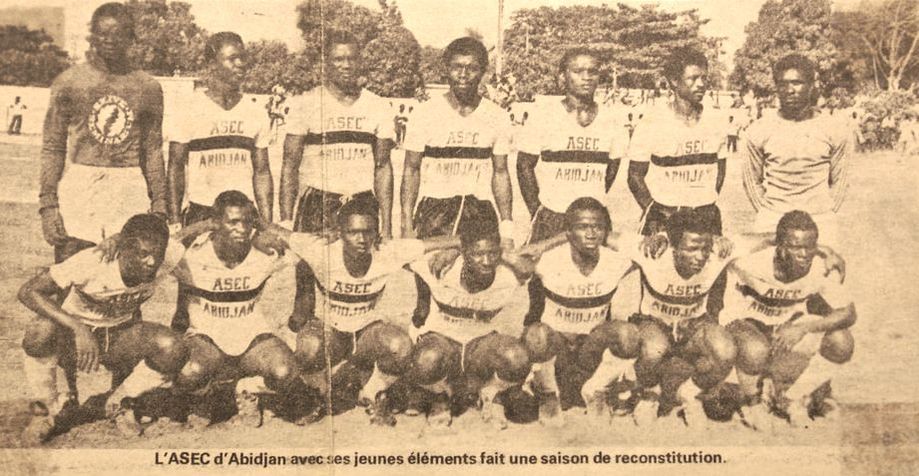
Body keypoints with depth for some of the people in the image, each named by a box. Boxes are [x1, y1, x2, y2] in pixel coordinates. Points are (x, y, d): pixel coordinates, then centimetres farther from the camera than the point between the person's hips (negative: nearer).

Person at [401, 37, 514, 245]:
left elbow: (500, 173, 10)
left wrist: (507, 228, 5)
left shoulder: (496, 117, 4)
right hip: (433, 210, -2)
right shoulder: (426, 113, -2)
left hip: (480, 212, 2)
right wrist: (407, 225, -6)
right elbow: (411, 169, 1)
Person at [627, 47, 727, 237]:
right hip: (662, 219, -3)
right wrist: (655, 213, -10)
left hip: (707, 218, 4)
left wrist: (707, 206, 5)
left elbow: (719, 170, 17)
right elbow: (635, 175, -3)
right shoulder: (653, 123, -6)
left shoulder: (715, 124, 5)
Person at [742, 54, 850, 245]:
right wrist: (766, 213, 5)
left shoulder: (833, 129, 4)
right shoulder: (759, 131, 3)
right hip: (771, 223, 0)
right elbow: (752, 179, 12)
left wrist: (827, 215, 5)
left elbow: (839, 180, 12)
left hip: (820, 223, 0)